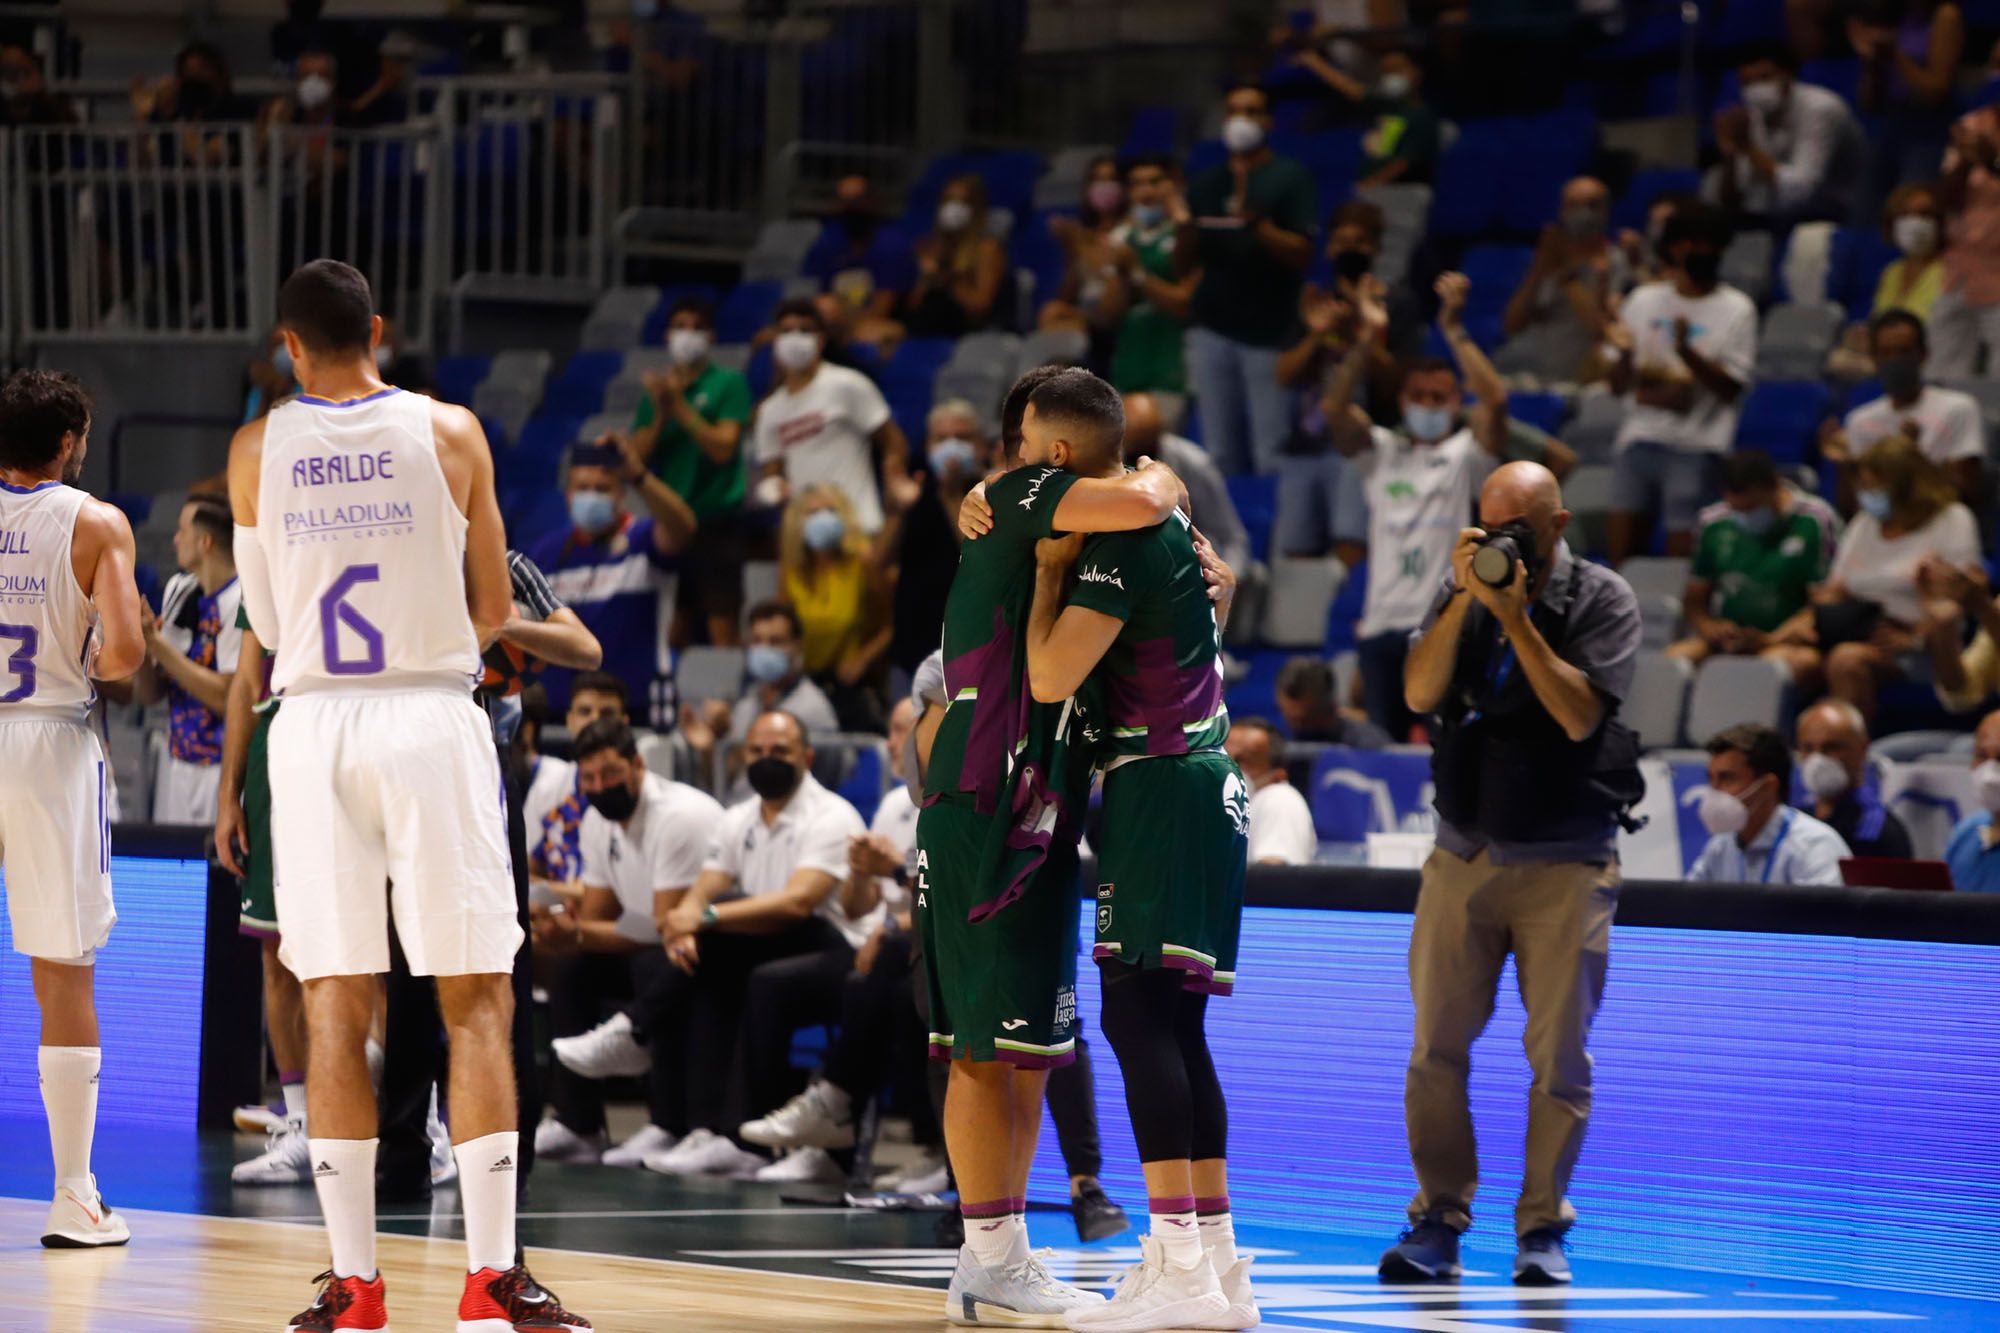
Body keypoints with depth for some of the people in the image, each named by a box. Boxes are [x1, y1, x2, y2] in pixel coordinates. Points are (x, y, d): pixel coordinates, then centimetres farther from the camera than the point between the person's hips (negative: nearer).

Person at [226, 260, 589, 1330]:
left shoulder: (257, 450, 3)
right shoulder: (449, 432, 1)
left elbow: (265, 621, 11)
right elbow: (492, 611, 6)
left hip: (313, 721, 1)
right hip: (432, 717, -1)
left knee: (335, 1005, 5)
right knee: (477, 1000, 2)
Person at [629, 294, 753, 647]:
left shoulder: (728, 383, 1)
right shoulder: (657, 389, 13)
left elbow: (723, 447, -10)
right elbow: (638, 456, 8)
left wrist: (680, 405, -13)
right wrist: (660, 413, -7)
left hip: (716, 520, -5)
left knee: (722, 625, -9)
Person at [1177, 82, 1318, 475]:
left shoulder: (1290, 178, 4)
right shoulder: (1206, 185, 17)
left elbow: (1301, 254, -5)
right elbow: (1182, 266, 16)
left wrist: (1255, 223, -18)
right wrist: (1187, 228, -5)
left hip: (1268, 330, -4)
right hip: (1212, 328, 4)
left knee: (1270, 457, -8)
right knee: (1220, 454, 2)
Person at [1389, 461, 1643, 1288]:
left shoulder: (1603, 601, -2)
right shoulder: (1464, 590, 9)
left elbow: (1581, 714, -14)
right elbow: (1420, 694, -3)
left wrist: (1516, 616, -17)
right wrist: (1464, 600, -13)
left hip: (1565, 862, -3)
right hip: (1463, 854, 3)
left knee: (1559, 1055, -4)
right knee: (1436, 1046, -1)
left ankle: (1542, 1230, 3)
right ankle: (1438, 1221, 5)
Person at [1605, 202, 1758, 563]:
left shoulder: (1736, 310, 3)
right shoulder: (1643, 301, 13)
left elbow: (1731, 389, -5)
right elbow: (1618, 385, 13)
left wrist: (1686, 351, -19)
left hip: (1697, 448, -3)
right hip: (1642, 438, 3)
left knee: (1681, 555, -8)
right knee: (1620, 545, -2)